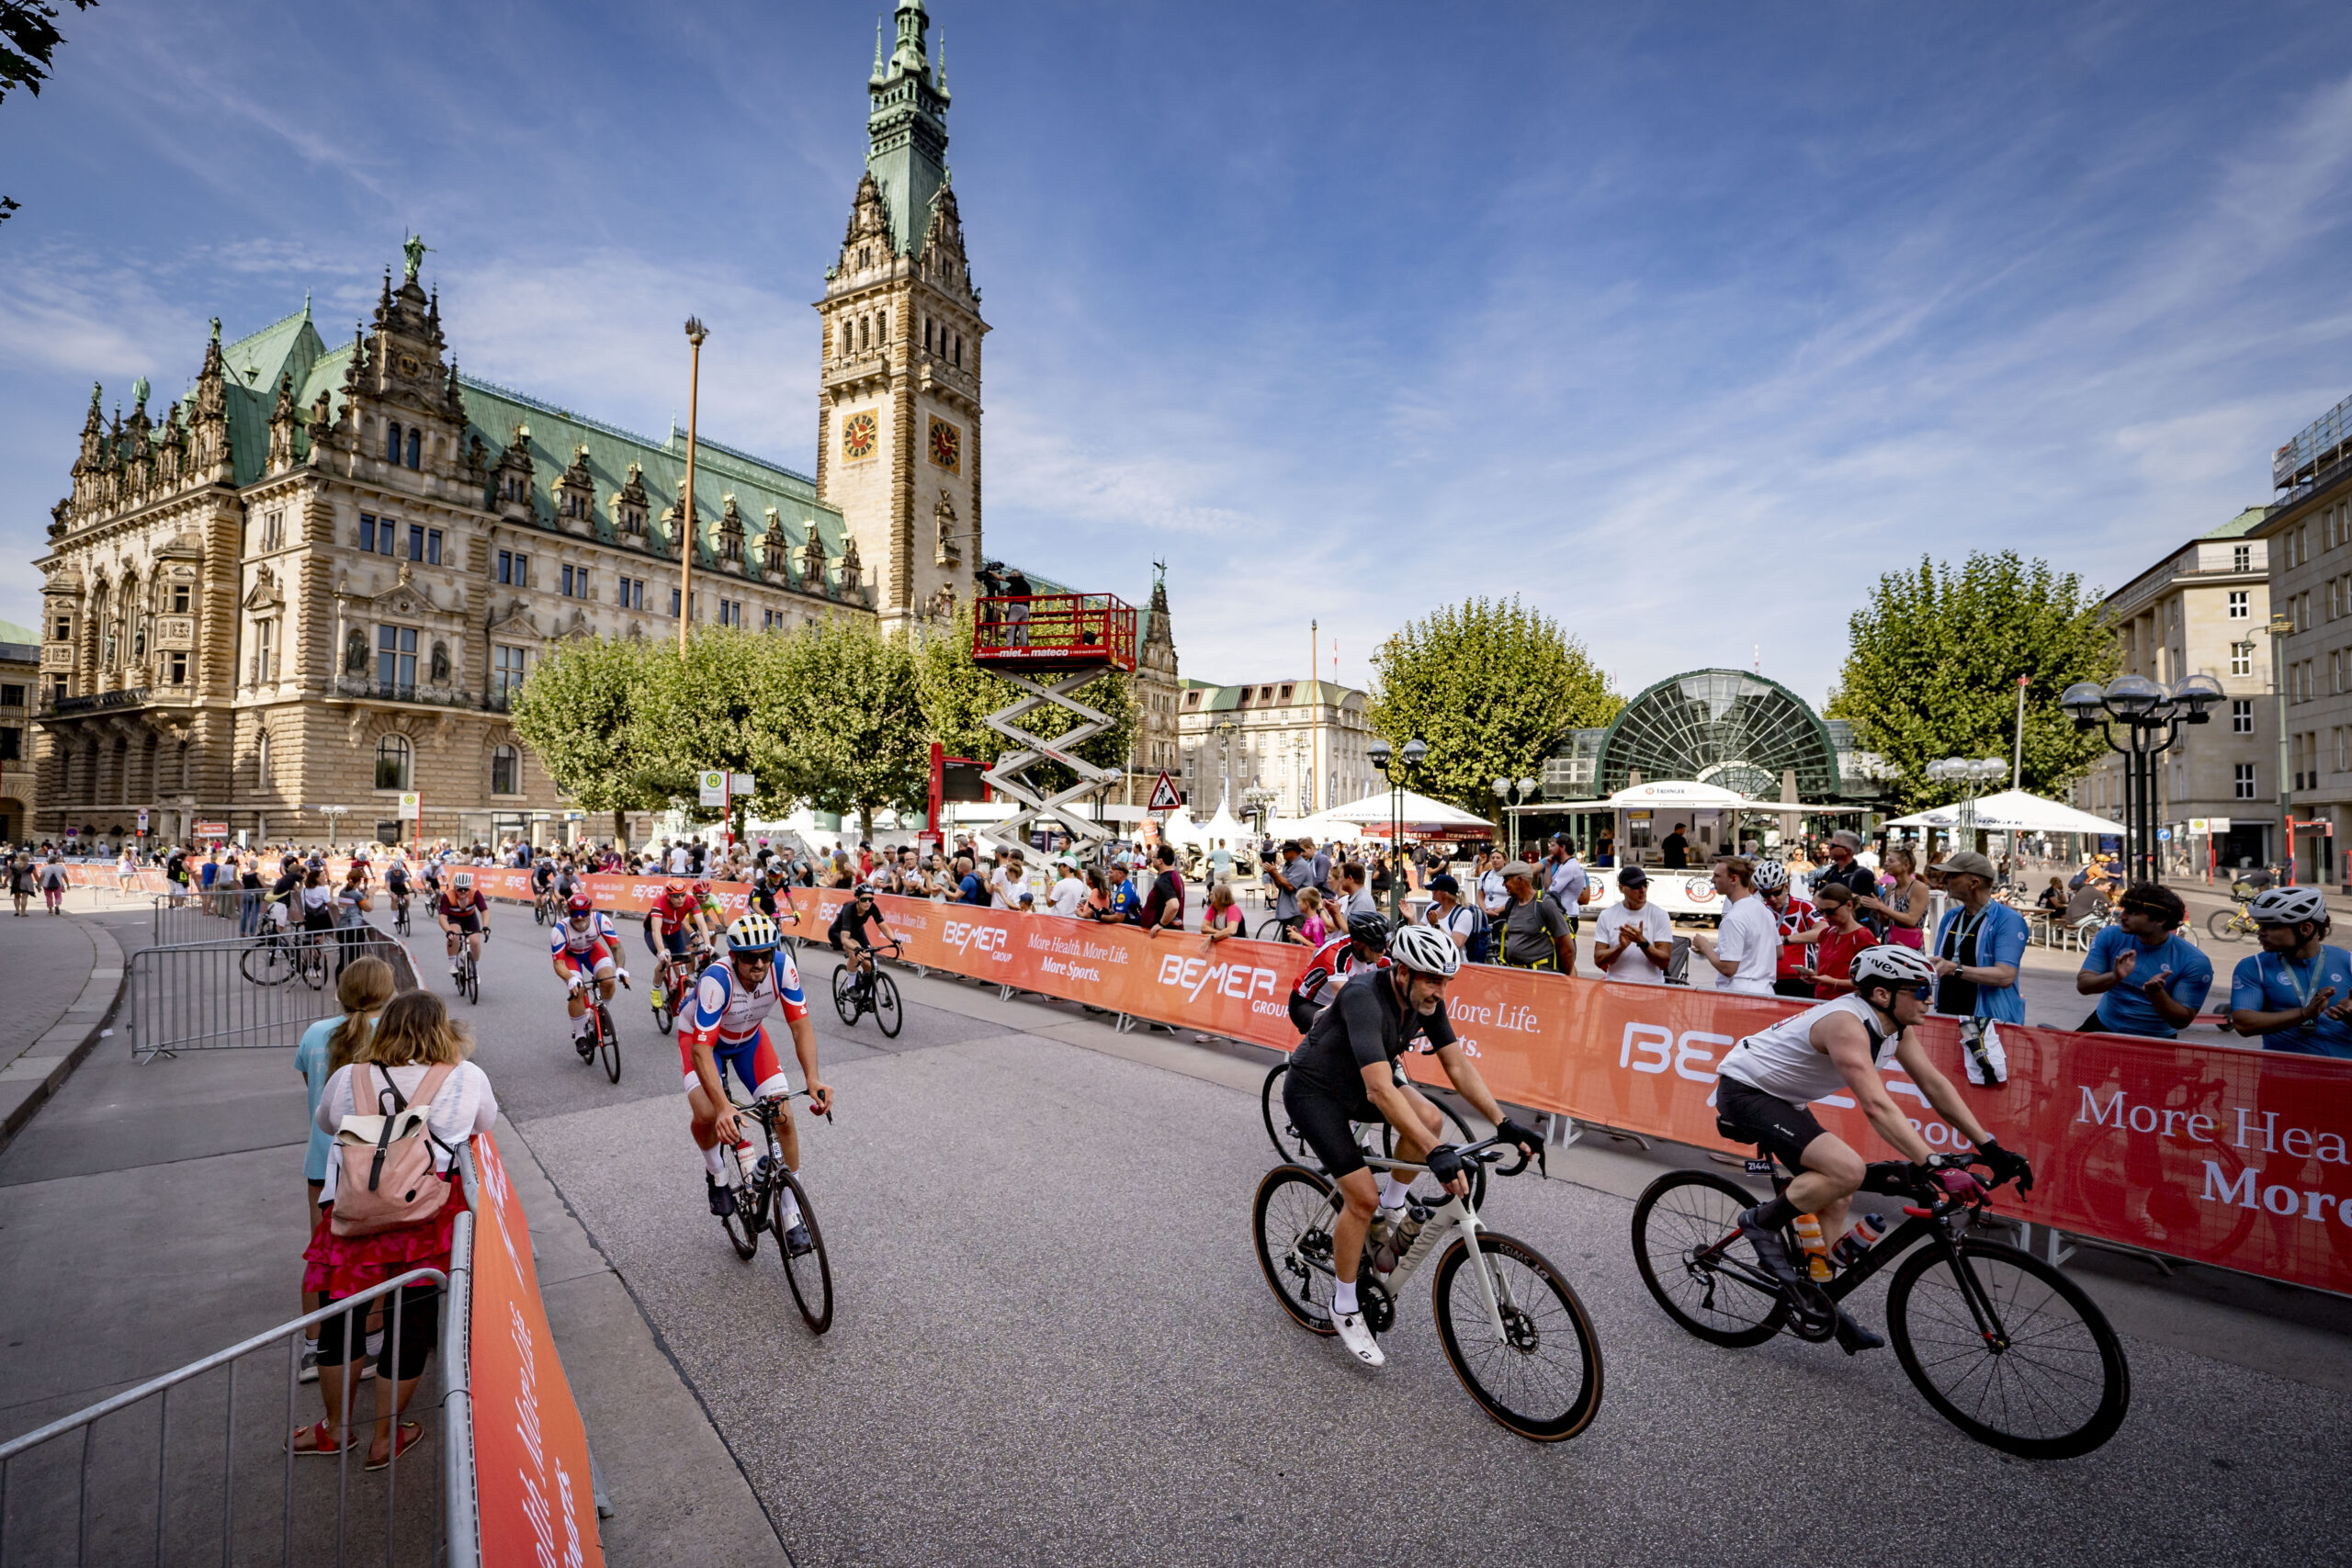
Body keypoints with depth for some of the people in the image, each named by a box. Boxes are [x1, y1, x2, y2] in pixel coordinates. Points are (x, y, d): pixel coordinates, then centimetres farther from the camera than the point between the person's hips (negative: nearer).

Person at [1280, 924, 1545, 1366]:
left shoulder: (1426, 1002, -12)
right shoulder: (1364, 997, -36)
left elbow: (1459, 1067, -6)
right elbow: (1380, 1090, -43)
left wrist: (1505, 1124, -15)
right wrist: (1436, 1153, -46)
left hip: (1356, 1082, 7)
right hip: (1313, 1091, -7)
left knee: (1430, 1120, -19)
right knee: (1363, 1197, -14)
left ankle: (1390, 1210, 6)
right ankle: (1344, 1308, 9)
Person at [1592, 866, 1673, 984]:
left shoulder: (1659, 915, 4)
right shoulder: (1607, 915, 6)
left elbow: (1664, 963, -2)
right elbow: (1598, 961, 1)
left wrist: (1642, 942, -16)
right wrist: (1621, 946, -14)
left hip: (1651, 985, 0)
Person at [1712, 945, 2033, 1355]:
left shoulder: (1897, 1027, 1)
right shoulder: (1847, 1024, -28)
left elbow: (1935, 1085, 2)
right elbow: (1877, 1106, -36)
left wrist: (1990, 1148, -3)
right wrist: (1929, 1162, -42)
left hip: (1782, 1099, 10)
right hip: (1744, 1091, -10)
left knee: (1834, 1196, 10)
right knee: (1848, 1171, -24)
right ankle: (1762, 1223, -4)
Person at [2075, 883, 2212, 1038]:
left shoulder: (2195, 963, -11)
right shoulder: (2110, 936, -5)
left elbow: (2182, 1022, -11)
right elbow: (2082, 985, -11)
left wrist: (2156, 994, -28)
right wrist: (2114, 977, -29)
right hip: (2103, 1027, 1)